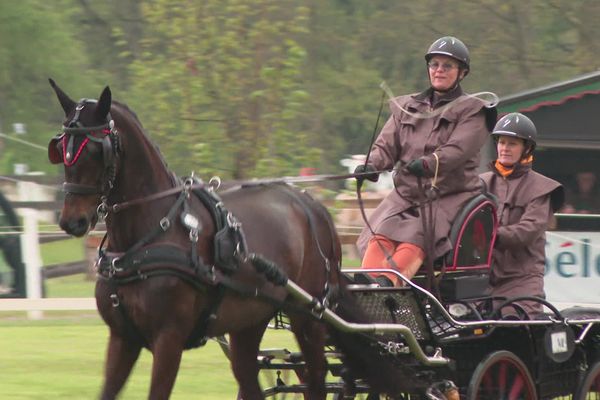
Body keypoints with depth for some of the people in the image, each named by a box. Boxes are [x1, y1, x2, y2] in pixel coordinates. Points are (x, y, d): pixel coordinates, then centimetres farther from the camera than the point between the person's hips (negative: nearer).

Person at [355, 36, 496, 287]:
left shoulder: (471, 112, 5)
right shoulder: (407, 107, 21)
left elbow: (457, 150, -12)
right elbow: (386, 145, 10)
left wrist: (427, 163, -32)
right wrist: (371, 165, -13)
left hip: (450, 196, -4)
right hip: (405, 194, 4)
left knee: (415, 237, -32)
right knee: (381, 235, -26)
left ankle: (386, 284, -55)